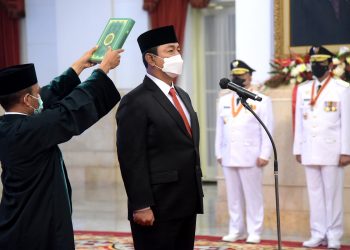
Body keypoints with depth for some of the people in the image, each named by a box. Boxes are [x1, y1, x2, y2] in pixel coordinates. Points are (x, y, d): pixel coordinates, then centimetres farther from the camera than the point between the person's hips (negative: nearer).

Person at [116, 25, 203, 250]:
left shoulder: (182, 96, 16)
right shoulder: (136, 102, -11)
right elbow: (133, 160, -15)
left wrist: (196, 195, 17)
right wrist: (141, 206, -19)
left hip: (187, 203, 8)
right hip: (157, 207, -8)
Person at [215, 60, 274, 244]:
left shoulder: (261, 101, -1)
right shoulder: (223, 101, 14)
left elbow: (267, 130, -4)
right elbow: (220, 129, 15)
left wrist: (264, 155, -10)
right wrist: (219, 153, 11)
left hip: (250, 157, -4)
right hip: (229, 156, 4)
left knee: (253, 196, -1)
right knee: (233, 196, 7)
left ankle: (254, 232, 5)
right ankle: (236, 231, 13)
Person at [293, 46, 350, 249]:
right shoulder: (303, 89, 11)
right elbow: (299, 122, 13)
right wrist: (298, 149, 10)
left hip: (332, 151, -4)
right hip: (310, 152, 4)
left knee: (333, 194, -1)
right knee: (315, 193, 6)